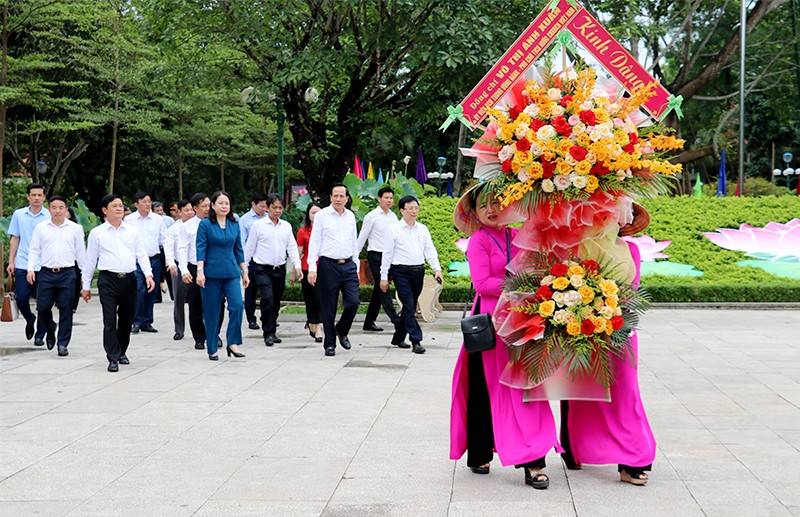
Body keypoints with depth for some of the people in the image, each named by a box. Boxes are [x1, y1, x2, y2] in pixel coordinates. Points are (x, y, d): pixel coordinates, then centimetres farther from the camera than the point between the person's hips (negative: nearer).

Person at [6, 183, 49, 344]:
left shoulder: (49, 217, 0)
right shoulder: (18, 215, 7)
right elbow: (15, 239, 11)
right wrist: (11, 261, 7)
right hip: (22, 265, 2)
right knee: (21, 298, -1)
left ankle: (40, 335, 14)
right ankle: (30, 320, 30)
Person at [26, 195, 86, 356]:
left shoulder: (75, 228, 7)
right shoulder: (41, 228, 9)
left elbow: (80, 252, 10)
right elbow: (34, 250, 10)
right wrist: (31, 268, -2)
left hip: (67, 273, -1)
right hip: (46, 273, 1)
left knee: (65, 309, -1)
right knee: (42, 307, 0)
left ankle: (63, 343, 7)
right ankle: (50, 332, 29)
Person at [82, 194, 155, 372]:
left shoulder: (133, 231, 10)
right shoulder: (97, 233, 5)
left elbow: (141, 254, 7)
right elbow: (90, 260, 8)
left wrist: (148, 274, -8)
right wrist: (86, 285, 8)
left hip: (129, 279, 3)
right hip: (108, 279, -3)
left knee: (127, 319, 11)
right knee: (110, 321, -7)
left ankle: (122, 352, 27)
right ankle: (113, 358, -4)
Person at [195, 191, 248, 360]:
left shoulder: (234, 225, 10)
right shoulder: (205, 224, -2)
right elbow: (201, 248, -6)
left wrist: (245, 272, 14)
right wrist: (200, 271, -15)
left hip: (231, 272, 3)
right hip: (212, 273, -3)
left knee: (237, 305, -13)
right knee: (211, 311, 2)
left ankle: (232, 343, -2)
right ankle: (212, 349, 12)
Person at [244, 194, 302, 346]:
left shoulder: (286, 226, 10)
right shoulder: (258, 225, -1)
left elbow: (292, 247, 10)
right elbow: (249, 248, 3)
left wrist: (297, 265, -3)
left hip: (280, 269, 4)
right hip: (262, 269, -4)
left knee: (276, 302, 9)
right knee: (268, 298, -20)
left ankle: (272, 332, 22)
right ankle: (268, 334, -15)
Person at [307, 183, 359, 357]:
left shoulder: (350, 216, 12)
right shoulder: (322, 215, -1)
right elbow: (314, 241, -3)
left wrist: (356, 266, 16)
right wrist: (312, 267, -9)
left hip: (348, 265, 4)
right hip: (328, 265, -3)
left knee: (353, 302, -6)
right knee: (328, 308, 1)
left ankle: (341, 331, 21)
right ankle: (330, 344, 12)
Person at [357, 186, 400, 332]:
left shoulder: (393, 216, 12)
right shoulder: (372, 216, -5)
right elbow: (362, 238, -2)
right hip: (375, 255, -6)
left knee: (378, 291, 10)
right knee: (383, 289, -10)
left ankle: (369, 323, 17)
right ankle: (396, 321, -14)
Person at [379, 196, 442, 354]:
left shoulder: (423, 229, 11)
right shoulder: (394, 229, -2)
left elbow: (430, 250, 10)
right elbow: (387, 254, -1)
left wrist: (437, 269, -4)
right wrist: (384, 277, -2)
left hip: (418, 271, 5)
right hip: (401, 271, -5)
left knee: (410, 307, 11)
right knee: (409, 306, -12)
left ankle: (398, 337, 26)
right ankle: (416, 341, -14)